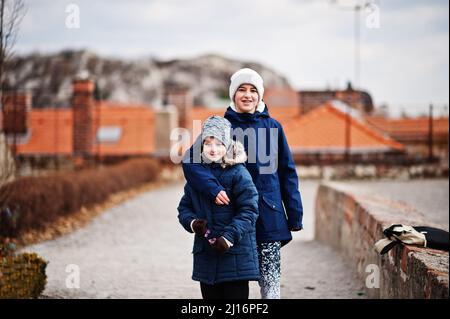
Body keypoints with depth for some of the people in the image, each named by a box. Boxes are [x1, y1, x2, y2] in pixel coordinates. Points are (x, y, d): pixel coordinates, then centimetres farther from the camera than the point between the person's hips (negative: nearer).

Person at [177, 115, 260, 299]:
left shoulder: (238, 174, -8)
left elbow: (249, 210, -12)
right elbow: (184, 207, 16)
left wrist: (229, 237, -21)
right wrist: (192, 222, -6)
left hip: (235, 254, -6)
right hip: (205, 253, 6)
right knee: (210, 295, 12)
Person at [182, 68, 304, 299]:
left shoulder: (272, 127, 6)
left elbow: (287, 172, 10)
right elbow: (190, 159, -11)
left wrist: (295, 215, 6)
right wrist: (213, 189, -26)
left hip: (269, 217, 1)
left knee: (271, 284, -2)